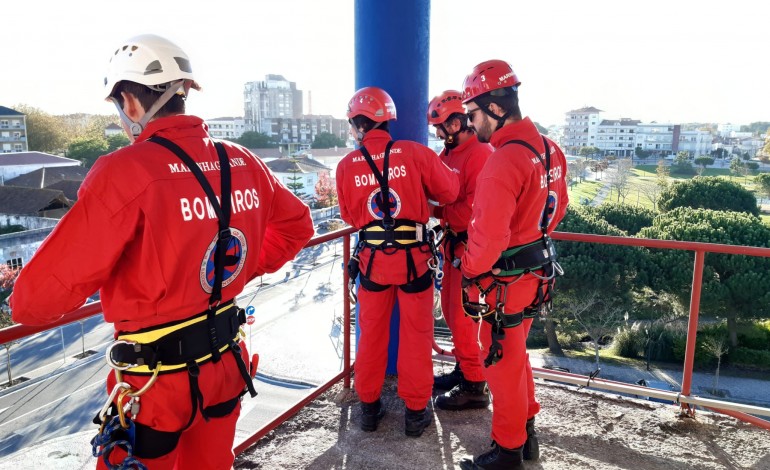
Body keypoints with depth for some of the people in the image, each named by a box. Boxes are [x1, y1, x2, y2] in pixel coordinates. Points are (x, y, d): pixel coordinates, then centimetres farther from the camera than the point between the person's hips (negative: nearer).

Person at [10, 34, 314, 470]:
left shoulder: (125, 172, -21)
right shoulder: (242, 162, -3)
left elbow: (39, 299, -19)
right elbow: (296, 224, 13)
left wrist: (27, 302, 3)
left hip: (159, 384, -5)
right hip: (227, 364, 6)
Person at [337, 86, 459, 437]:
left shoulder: (346, 165, -5)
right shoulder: (415, 153, -10)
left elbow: (349, 216, 5)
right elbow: (449, 192, 1)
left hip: (372, 258, 1)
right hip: (414, 257, -1)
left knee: (372, 333, 17)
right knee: (416, 335, 12)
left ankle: (369, 406, 30)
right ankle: (416, 411, 23)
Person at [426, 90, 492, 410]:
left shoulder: (482, 154, -19)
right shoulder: (450, 153, 12)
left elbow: (474, 208, -25)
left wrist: (438, 211, -18)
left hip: (470, 246, -9)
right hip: (453, 243, 9)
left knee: (462, 315, -2)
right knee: (451, 309, 18)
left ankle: (475, 387, 13)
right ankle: (463, 369, 35)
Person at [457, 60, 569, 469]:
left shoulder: (504, 161, -26)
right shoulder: (548, 149, 3)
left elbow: (488, 238, -29)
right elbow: (557, 206, 16)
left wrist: (469, 269, -11)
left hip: (505, 282, -9)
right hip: (536, 271, 9)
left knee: (502, 362, 8)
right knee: (516, 355, 25)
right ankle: (526, 432, 42)